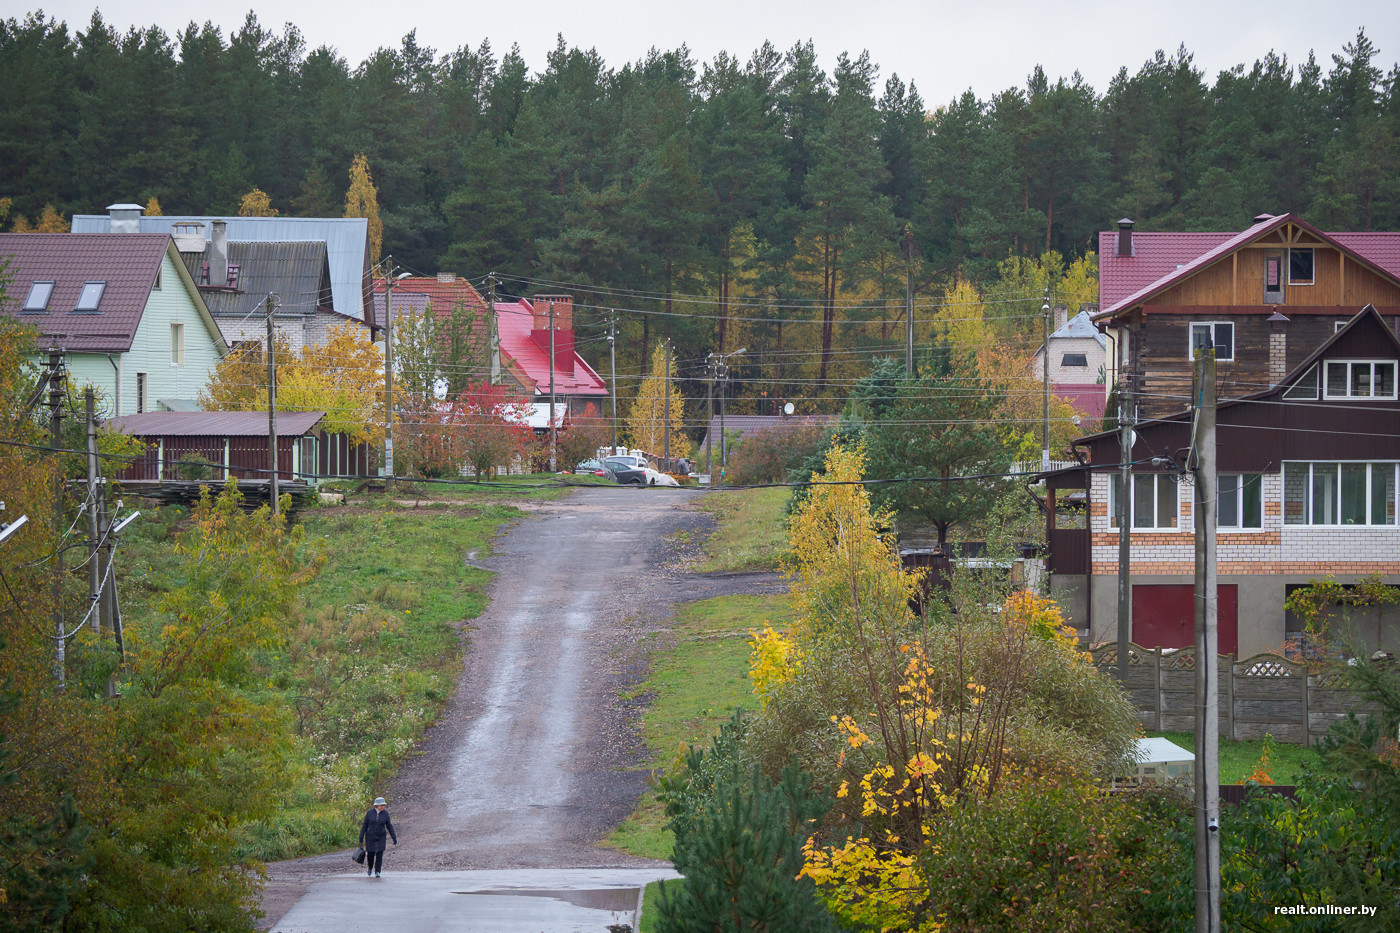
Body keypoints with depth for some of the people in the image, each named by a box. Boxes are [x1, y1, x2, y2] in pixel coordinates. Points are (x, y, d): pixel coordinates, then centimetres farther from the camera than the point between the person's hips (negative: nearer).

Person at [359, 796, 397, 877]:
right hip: (370, 837, 0)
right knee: (370, 854, 5)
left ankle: (377, 872, -3)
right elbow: (364, 825, -3)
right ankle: (370, 867, 35)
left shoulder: (385, 814, -5)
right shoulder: (369, 813, -8)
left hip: (380, 837, 0)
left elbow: (389, 826, 1)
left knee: (379, 854, -10)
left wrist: (394, 838, -1)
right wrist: (361, 838, -5)